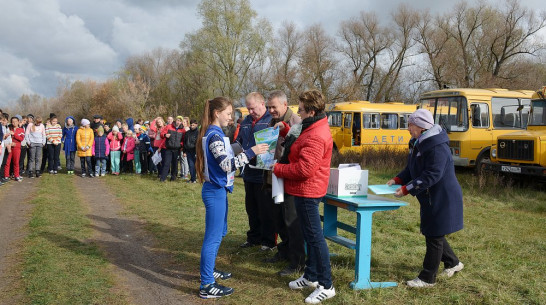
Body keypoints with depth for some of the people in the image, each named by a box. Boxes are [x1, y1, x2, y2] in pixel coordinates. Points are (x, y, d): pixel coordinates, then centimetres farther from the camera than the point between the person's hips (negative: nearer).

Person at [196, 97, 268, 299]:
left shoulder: (214, 133, 13)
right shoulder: (214, 136, -19)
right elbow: (226, 165, -28)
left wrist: (246, 152, 16)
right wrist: (250, 152, -30)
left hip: (218, 189, 10)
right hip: (215, 191, -10)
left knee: (220, 232, 21)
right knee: (213, 237, -5)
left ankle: (209, 270, 35)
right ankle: (207, 286, 1)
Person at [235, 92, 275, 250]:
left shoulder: (272, 120, -11)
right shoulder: (246, 122, 13)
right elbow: (239, 141, 23)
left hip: (264, 174, -7)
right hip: (249, 173, 8)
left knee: (265, 209, 3)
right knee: (251, 208, 18)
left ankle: (268, 240, 17)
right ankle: (254, 237, 33)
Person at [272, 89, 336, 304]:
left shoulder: (316, 137, -23)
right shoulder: (313, 129, 11)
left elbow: (304, 169, -27)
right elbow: (299, 155, 18)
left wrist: (277, 169, -14)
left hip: (307, 192, -11)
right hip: (305, 190, 11)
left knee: (314, 236, -4)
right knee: (309, 235, 18)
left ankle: (326, 286, 5)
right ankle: (311, 276, 31)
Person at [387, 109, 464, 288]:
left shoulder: (437, 147, -23)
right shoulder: (418, 144, 8)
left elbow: (432, 175, -28)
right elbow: (412, 169, 14)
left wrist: (407, 189, -28)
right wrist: (398, 180, -3)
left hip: (442, 198, -10)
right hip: (430, 198, 10)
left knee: (434, 236, 0)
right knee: (432, 233, 20)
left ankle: (427, 278, 11)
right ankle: (453, 263, 40)